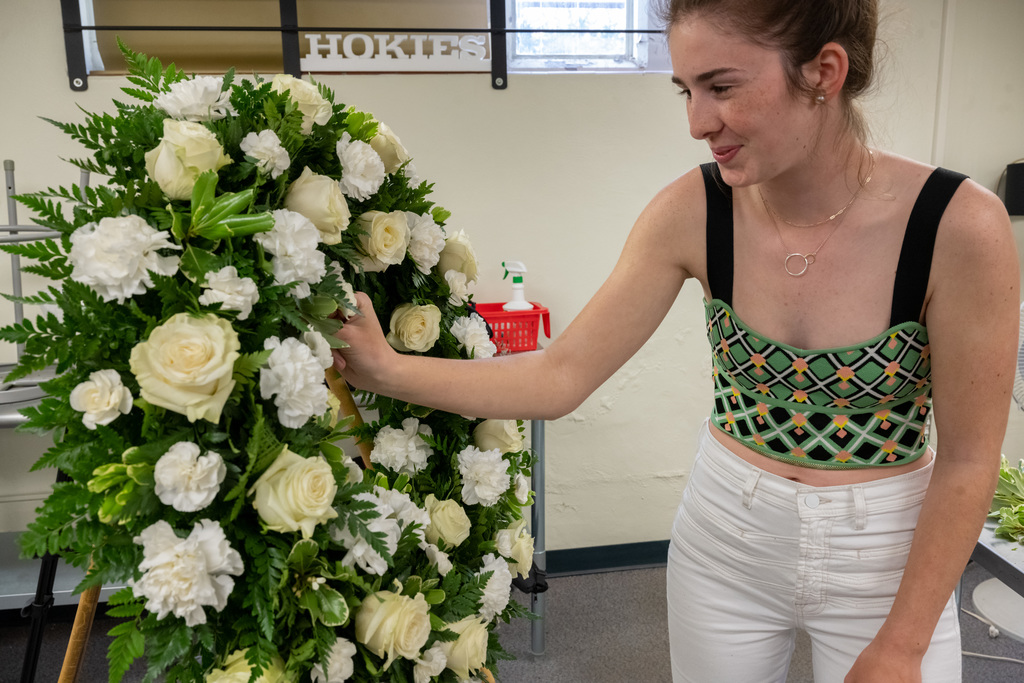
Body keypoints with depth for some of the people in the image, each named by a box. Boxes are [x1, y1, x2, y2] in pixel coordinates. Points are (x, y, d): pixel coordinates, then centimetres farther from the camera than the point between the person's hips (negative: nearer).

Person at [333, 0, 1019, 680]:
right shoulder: (693, 212, -15)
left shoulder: (959, 225, -22)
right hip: (724, 545, 2)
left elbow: (967, 459, -14)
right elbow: (560, 377, -14)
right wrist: (388, 369, -21)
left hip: (890, 559, -2)